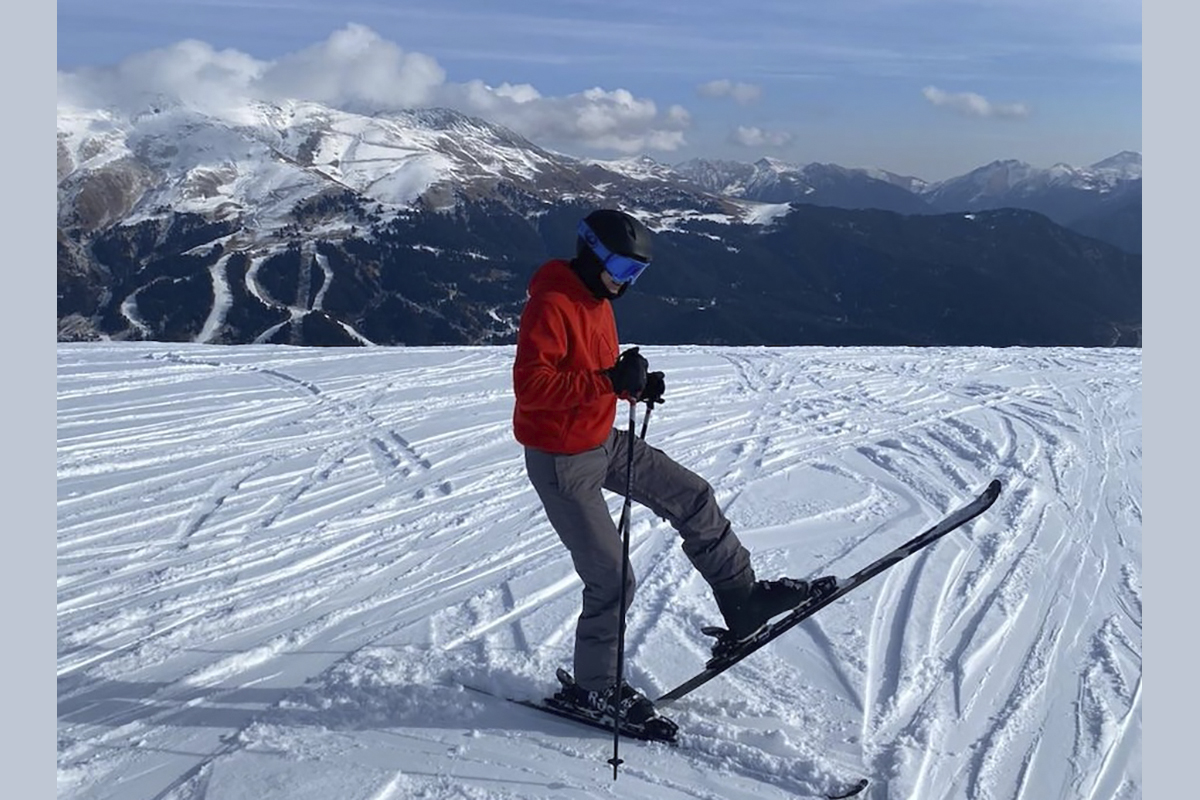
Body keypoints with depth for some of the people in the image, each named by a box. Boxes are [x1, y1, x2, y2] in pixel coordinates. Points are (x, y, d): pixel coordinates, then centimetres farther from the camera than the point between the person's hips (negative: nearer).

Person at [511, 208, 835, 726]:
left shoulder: (596, 301, 8)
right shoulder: (550, 305, -21)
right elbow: (530, 385, -30)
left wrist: (635, 386, -2)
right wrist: (610, 381, -34)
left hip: (604, 440, 9)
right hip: (563, 463, -9)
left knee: (692, 499, 11)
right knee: (611, 580, -3)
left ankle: (742, 599, 25)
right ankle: (594, 688, 16)